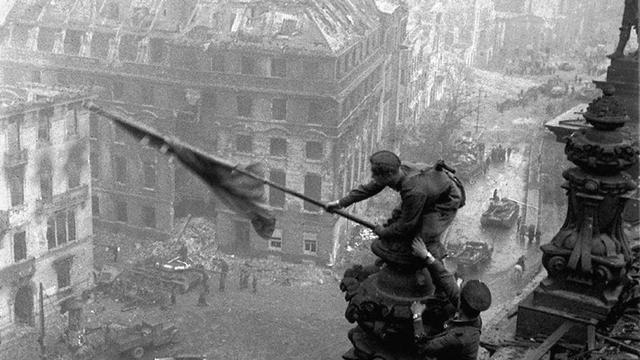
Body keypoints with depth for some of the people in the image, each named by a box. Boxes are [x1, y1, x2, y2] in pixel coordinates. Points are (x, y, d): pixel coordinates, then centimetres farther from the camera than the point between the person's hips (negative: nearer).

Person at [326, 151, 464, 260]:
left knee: (425, 237, -18)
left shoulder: (414, 192, -43)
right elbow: (369, 189, -5)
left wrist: (383, 232, -12)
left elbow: (406, 226, -28)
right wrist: (340, 203, -4)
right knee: (397, 216, 6)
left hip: (447, 200, -8)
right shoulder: (398, 170, -20)